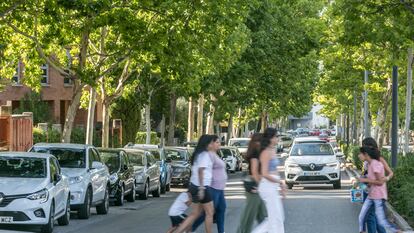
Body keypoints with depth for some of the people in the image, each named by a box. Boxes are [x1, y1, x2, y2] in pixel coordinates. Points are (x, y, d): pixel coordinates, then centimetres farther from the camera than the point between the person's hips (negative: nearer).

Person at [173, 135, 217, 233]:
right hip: (202, 186, -9)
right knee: (210, 212, 3)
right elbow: (200, 171, -21)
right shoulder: (205, 154, -13)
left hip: (194, 185, 9)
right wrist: (201, 188, -23)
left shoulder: (199, 153, 16)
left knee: (196, 213, 11)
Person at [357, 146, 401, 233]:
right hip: (371, 195, 9)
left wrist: (365, 180, -15)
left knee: (382, 221, -6)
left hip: (379, 197, -9)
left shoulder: (375, 164, -19)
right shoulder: (370, 164, 9)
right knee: (361, 217, 6)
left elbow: (380, 182, -20)